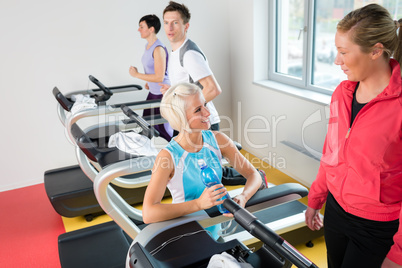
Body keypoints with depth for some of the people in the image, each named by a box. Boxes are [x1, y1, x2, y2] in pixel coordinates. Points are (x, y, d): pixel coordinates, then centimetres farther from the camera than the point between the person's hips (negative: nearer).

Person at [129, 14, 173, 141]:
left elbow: (159, 77, -25)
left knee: (163, 129, 1)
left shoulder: (158, 49, -22)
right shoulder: (148, 45, 8)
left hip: (163, 94, -10)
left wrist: (137, 74, -18)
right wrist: (149, 82, 9)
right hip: (153, 92, 10)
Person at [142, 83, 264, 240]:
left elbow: (253, 175, -4)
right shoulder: (168, 156, -22)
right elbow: (148, 214, -29)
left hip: (214, 230, 3)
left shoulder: (218, 140, -9)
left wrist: (242, 198, -25)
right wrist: (199, 203, -36)